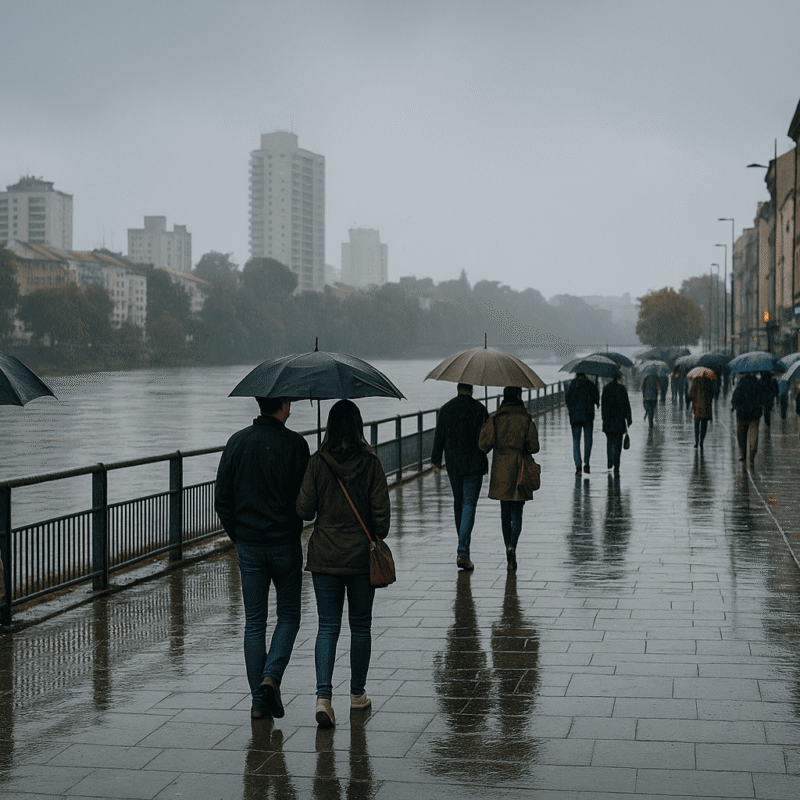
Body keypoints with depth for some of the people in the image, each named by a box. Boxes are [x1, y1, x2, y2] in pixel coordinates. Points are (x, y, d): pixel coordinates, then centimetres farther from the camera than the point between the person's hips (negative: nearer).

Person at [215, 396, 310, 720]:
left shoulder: (237, 442, 1)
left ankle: (259, 701, 8)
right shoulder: (294, 444, -10)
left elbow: (222, 498, 4)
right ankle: (271, 676, -8)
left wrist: (237, 535, 14)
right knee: (288, 615, 13)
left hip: (248, 545, 3)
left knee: (254, 622, 8)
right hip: (286, 545, -3)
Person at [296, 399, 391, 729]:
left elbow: (304, 510, -6)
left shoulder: (317, 463, -8)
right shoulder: (370, 463, -8)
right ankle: (357, 693, 26)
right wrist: (377, 541, 9)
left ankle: (323, 696, -11)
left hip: (325, 556, 0)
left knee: (327, 627, 4)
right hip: (362, 556, 0)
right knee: (360, 625, 15)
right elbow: (381, 512, -8)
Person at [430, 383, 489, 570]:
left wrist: (436, 461, 8)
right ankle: (463, 552, -16)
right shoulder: (479, 409, -7)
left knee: (458, 503, 19)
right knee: (469, 506, -5)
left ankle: (463, 545, 32)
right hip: (474, 465, -3)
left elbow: (439, 437, 2)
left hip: (453, 465, 3)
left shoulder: (445, 409, 1)